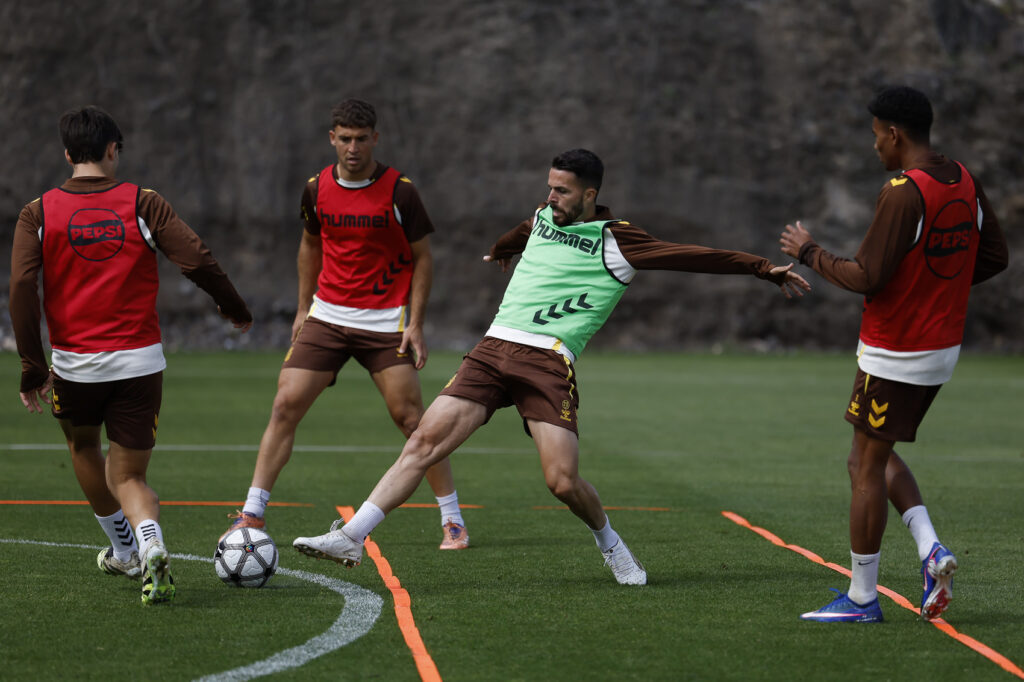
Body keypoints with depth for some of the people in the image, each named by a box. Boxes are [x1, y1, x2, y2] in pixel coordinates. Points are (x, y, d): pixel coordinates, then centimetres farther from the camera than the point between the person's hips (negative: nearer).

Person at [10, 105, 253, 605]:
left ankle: (125, 550, 39)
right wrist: (235, 310, 9)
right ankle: (151, 548, -23)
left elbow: (21, 289, -8)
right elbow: (197, 260, -8)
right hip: (139, 359, 0)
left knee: (83, 446, 30)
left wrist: (33, 366, -4)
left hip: (74, 362, 0)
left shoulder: (38, 214, 0)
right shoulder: (143, 204, -1)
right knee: (128, 477, 8)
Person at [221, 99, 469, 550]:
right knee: (285, 405, -6)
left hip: (385, 321, -3)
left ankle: (452, 520, 6)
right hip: (327, 317, 3)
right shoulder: (317, 188, 2)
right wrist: (304, 307, 17)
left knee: (409, 416, -7)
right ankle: (252, 515, 0)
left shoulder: (399, 191, -9)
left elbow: (422, 259, -1)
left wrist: (415, 323, -8)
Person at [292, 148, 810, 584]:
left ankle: (609, 543, 18)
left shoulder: (614, 242, 2)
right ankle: (350, 538, -13)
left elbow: (691, 256, -1)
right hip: (493, 348, 5)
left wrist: (763, 269, -6)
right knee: (427, 438, -12)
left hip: (548, 363, -5)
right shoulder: (544, 216, 20)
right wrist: (497, 251, 67)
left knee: (562, 481, -15)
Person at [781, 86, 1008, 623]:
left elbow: (867, 277, -22)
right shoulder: (966, 184, 4)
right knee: (878, 459, 21)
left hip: (894, 354, -9)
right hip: (944, 347, 9)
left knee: (868, 467, 2)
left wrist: (809, 252, -8)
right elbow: (993, 258, 12)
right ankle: (931, 551, 4)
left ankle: (861, 598, 8)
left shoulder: (903, 194, -21)